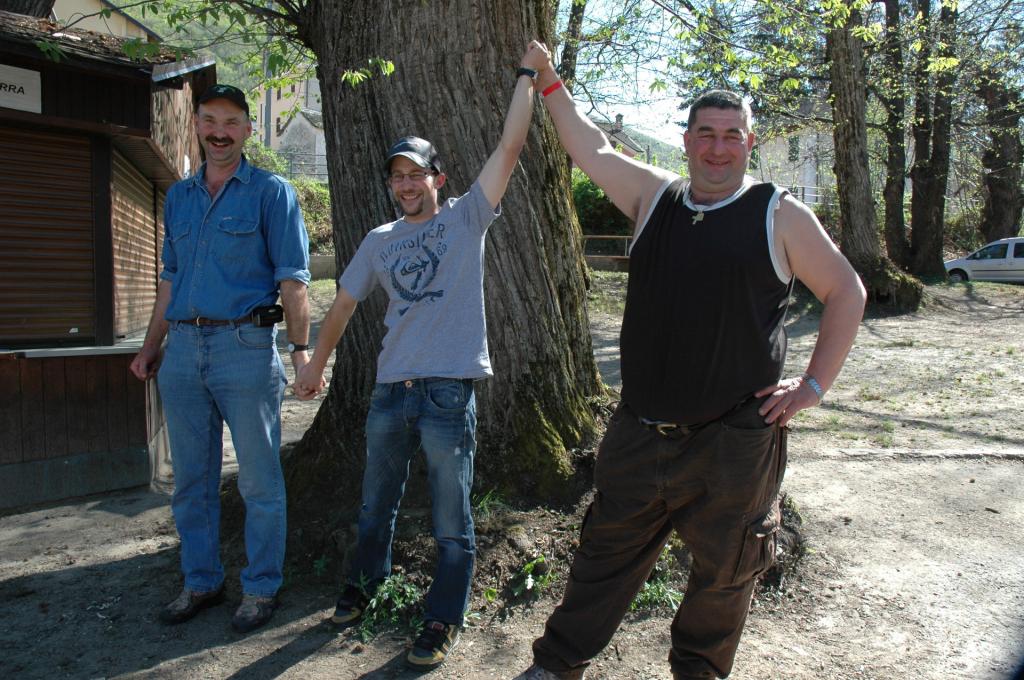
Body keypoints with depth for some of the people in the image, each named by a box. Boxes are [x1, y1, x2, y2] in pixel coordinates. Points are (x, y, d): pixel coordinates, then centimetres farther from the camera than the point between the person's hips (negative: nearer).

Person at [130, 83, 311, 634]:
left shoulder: (271, 192, 0)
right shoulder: (178, 196, 16)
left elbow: (292, 279, -5)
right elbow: (170, 277, 20)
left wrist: (301, 348, -12)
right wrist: (152, 345, 16)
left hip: (247, 345, -5)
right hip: (183, 348, 6)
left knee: (259, 480, 2)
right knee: (191, 478, 12)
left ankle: (261, 587, 15)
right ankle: (201, 582, 27)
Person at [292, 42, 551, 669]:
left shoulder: (465, 219, 1)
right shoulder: (380, 240, 12)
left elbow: (510, 148, -7)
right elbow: (345, 303, 19)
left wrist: (527, 75, -5)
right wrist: (317, 362, 23)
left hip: (449, 390, -4)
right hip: (391, 388, 5)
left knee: (452, 522, 5)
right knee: (377, 505, 22)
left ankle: (444, 620, 21)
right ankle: (365, 583, 45)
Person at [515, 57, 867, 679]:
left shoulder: (780, 215, -2)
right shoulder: (655, 197, 7)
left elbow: (847, 291, 3)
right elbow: (591, 148, 16)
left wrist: (815, 385, -2)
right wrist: (549, 83, 15)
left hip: (735, 439, -2)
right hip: (640, 433, 3)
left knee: (723, 573, 13)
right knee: (605, 556, 15)